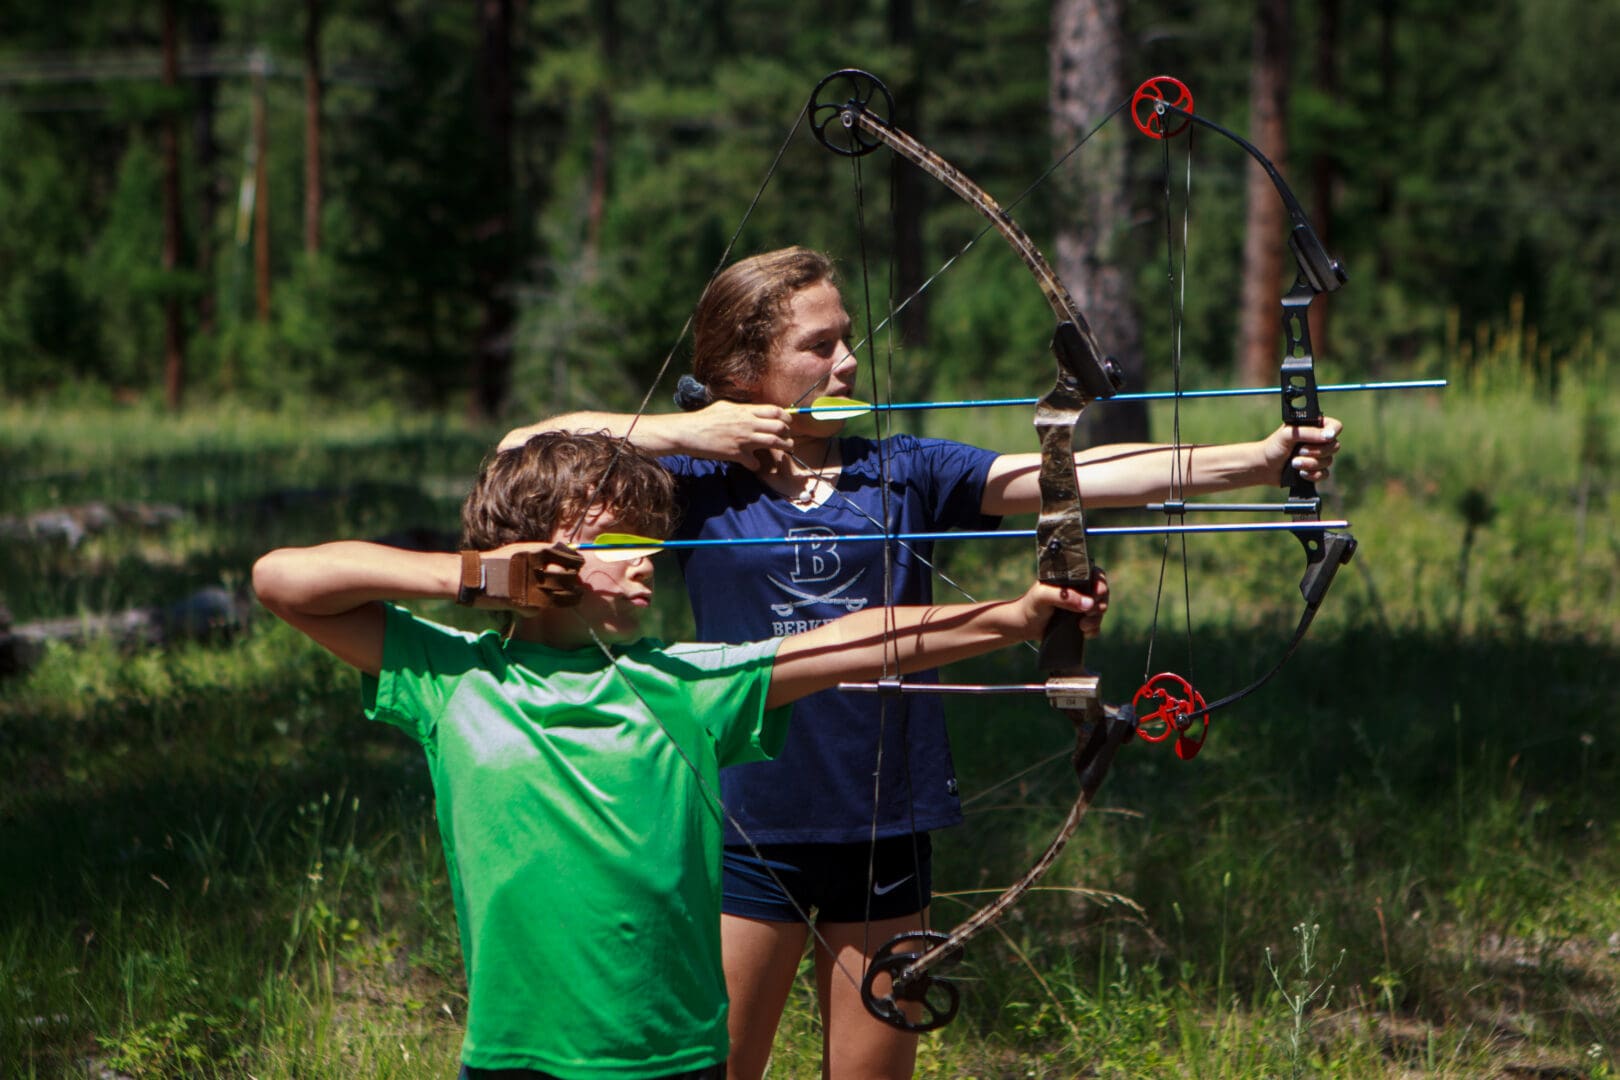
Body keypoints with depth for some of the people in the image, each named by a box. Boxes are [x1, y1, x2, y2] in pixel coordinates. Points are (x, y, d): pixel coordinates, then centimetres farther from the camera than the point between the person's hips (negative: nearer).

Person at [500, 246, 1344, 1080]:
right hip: (746, 826, -3)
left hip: (882, 828, 3)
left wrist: (1260, 459, -14)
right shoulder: (699, 483, -1)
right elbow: (522, 447, -6)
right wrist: (684, 430, -10)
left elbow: (1081, 476, -4)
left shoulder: (902, 475, 5)